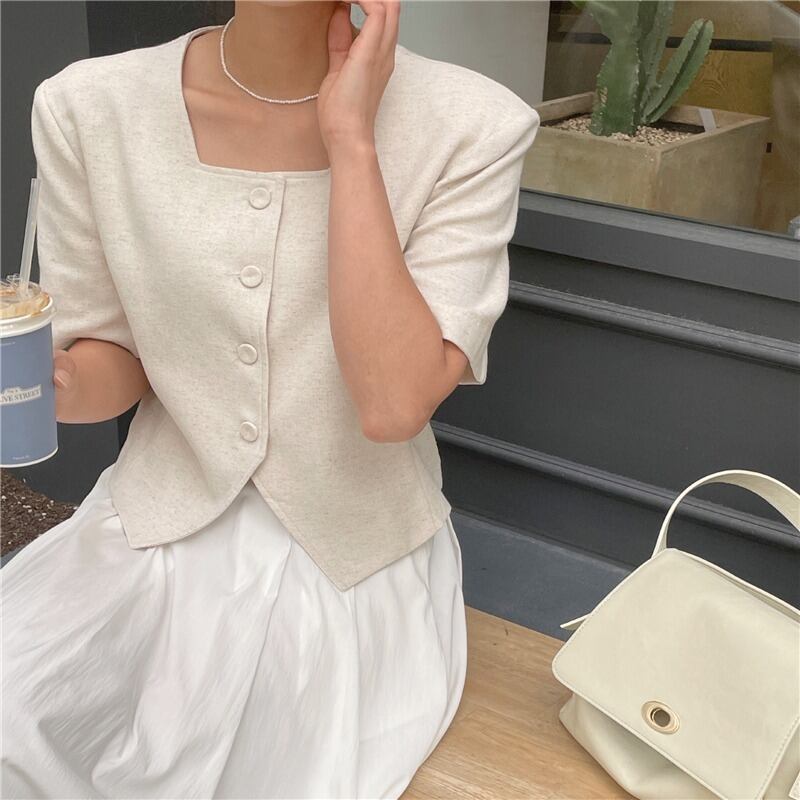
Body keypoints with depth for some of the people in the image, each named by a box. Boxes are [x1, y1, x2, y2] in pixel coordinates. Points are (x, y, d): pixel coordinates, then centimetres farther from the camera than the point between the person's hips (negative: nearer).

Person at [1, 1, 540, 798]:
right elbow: (111, 359, 2)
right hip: (156, 533, 2)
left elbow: (394, 404, -25)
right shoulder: (88, 106, -9)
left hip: (351, 560, -1)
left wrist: (349, 137, -25)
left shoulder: (471, 126, -15)